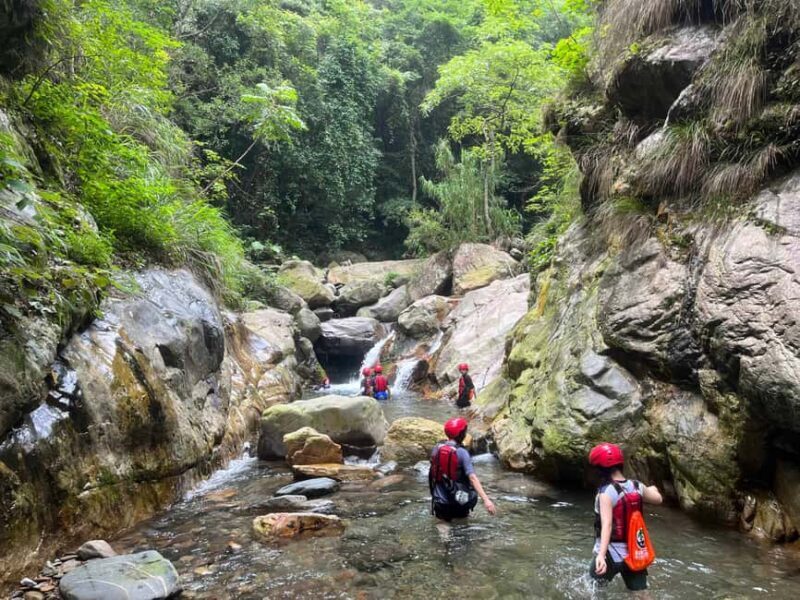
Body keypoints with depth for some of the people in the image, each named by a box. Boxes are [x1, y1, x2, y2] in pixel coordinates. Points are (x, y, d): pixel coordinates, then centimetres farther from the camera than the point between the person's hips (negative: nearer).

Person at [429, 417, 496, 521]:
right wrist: (486, 500, -26)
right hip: (457, 500, -3)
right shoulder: (462, 452, -16)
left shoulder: (437, 448, -2)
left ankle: (443, 513, 13)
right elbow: (472, 478, -24)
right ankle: (462, 512, 13)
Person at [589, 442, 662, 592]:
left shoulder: (606, 492, -21)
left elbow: (607, 524, -33)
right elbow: (658, 499, 16)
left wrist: (601, 555, -42)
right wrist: (653, 489, 40)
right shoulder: (637, 487, -4)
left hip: (611, 553, -5)